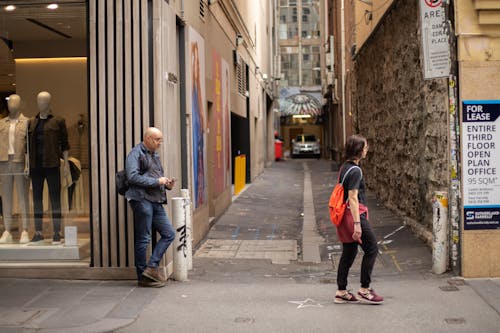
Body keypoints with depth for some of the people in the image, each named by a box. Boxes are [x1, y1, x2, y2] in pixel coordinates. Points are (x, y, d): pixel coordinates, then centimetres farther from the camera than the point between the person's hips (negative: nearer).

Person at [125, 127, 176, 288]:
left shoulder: (155, 155, 24)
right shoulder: (135, 154, -4)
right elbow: (133, 177, -17)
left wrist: (167, 184, 9)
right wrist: (157, 181, -15)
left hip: (156, 202, 9)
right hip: (142, 200, -9)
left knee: (169, 234, 3)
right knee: (143, 238, -3)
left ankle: (152, 267, 5)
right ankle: (143, 277, 4)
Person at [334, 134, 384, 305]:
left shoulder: (344, 167, 13)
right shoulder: (355, 170, -16)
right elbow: (353, 197, -21)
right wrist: (357, 224, -24)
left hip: (345, 214, 10)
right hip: (355, 214, -10)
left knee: (349, 252, 13)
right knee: (372, 249, 1)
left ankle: (341, 292, 16)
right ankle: (364, 290, 5)